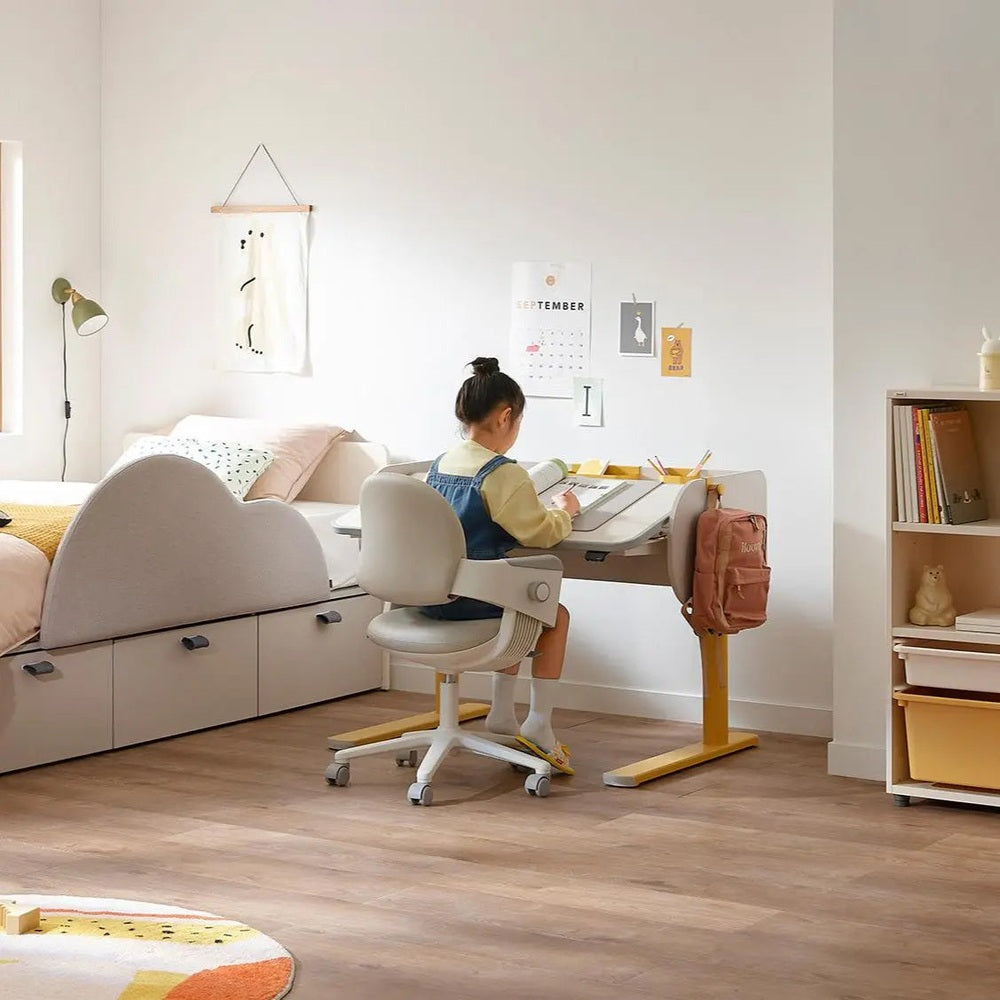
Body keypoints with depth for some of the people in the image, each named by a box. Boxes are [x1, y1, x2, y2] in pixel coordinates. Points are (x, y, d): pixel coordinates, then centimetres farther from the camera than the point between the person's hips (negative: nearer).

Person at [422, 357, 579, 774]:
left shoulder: (439, 465, 9)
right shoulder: (502, 473, -17)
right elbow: (539, 533, -14)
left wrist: (543, 507, 21)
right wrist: (564, 511, 5)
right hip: (473, 597, -8)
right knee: (556, 615, 17)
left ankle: (502, 713, 33)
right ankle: (538, 725, 14)